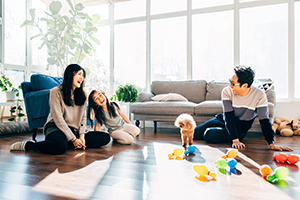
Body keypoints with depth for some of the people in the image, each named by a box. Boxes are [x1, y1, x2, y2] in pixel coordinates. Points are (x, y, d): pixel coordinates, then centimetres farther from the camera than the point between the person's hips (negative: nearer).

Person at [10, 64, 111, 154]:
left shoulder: (82, 94, 11)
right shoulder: (56, 91, -5)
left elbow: (83, 117, 8)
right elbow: (58, 119, -12)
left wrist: (82, 135, -8)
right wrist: (73, 139, -16)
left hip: (75, 130, 6)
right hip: (56, 128, -6)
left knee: (106, 137, -13)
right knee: (61, 146, -41)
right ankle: (27, 145, -13)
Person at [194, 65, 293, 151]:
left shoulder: (259, 95, -22)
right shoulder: (227, 91, -19)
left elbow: (264, 120, -18)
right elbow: (229, 117, -23)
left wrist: (272, 143, -24)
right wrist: (235, 140, -32)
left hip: (239, 130, -2)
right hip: (223, 120, 3)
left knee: (209, 135, -27)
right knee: (194, 133, -1)